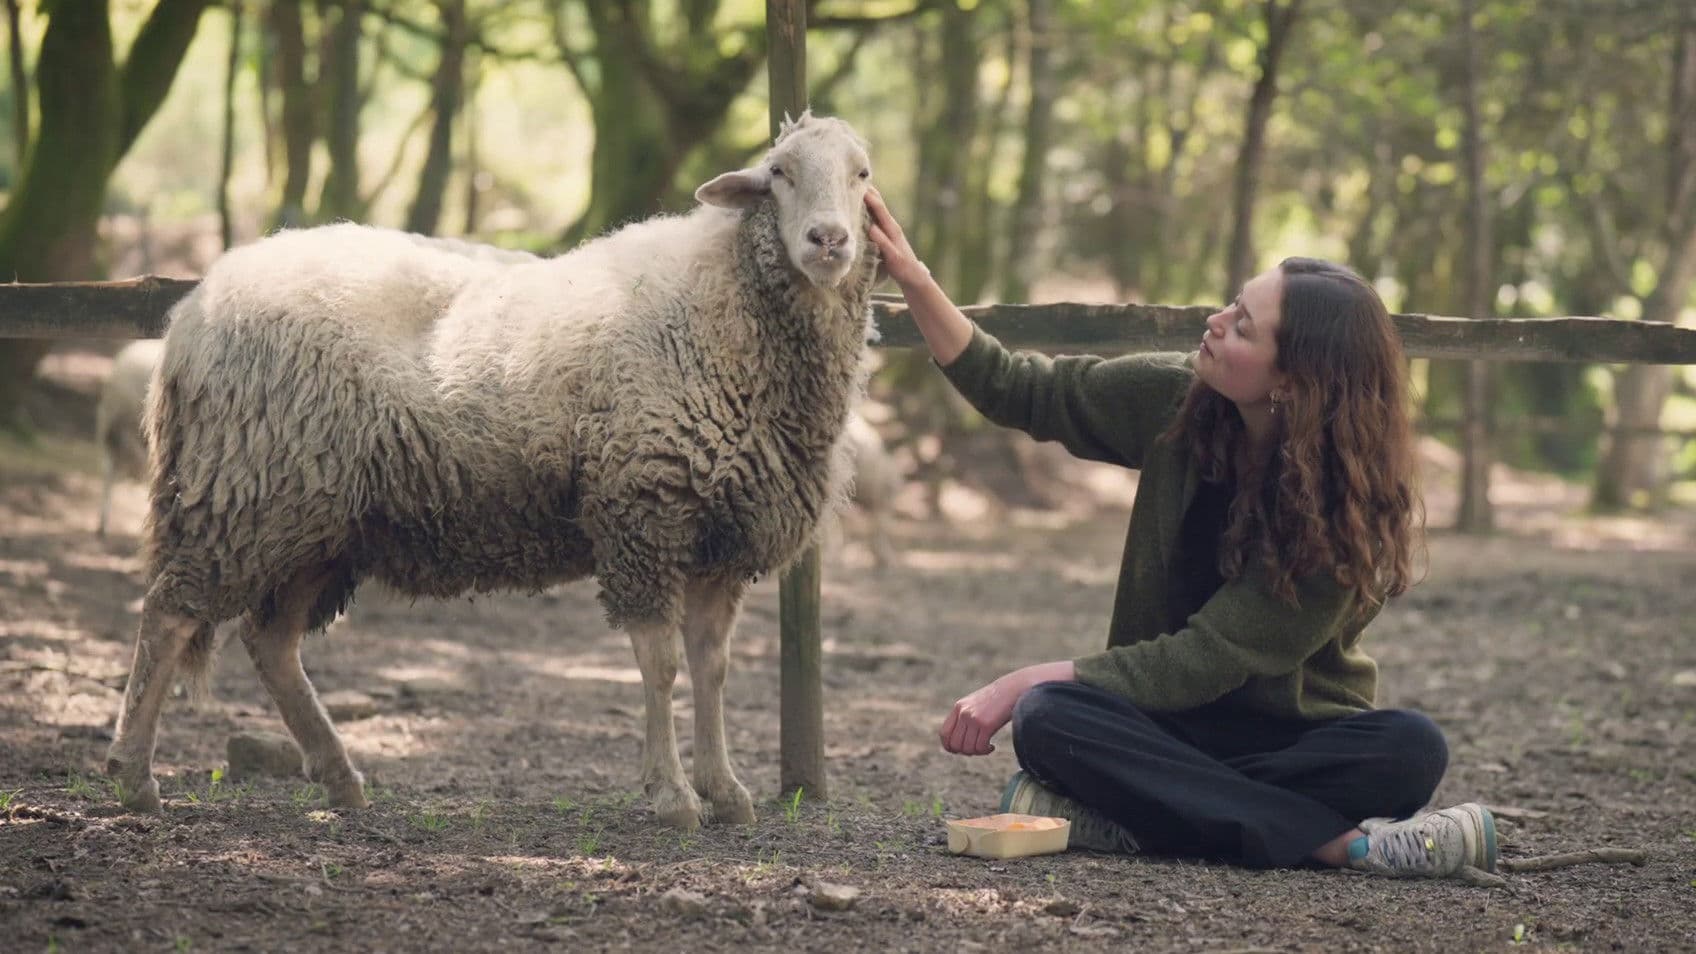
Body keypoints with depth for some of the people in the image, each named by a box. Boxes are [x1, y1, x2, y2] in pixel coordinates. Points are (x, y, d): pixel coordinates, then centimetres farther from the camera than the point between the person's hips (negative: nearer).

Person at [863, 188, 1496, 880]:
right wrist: (912, 279, -3)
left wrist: (1030, 680, -22)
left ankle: (1121, 820, -31)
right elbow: (1015, 390, 8)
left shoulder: (1351, 510, -18)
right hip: (1170, 726, 3)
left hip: (1295, 734, -3)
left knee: (1410, 750, -34)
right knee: (1048, 720, -31)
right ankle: (1344, 842, -32)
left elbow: (1207, 660, -21)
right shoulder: (1178, 400, -6)